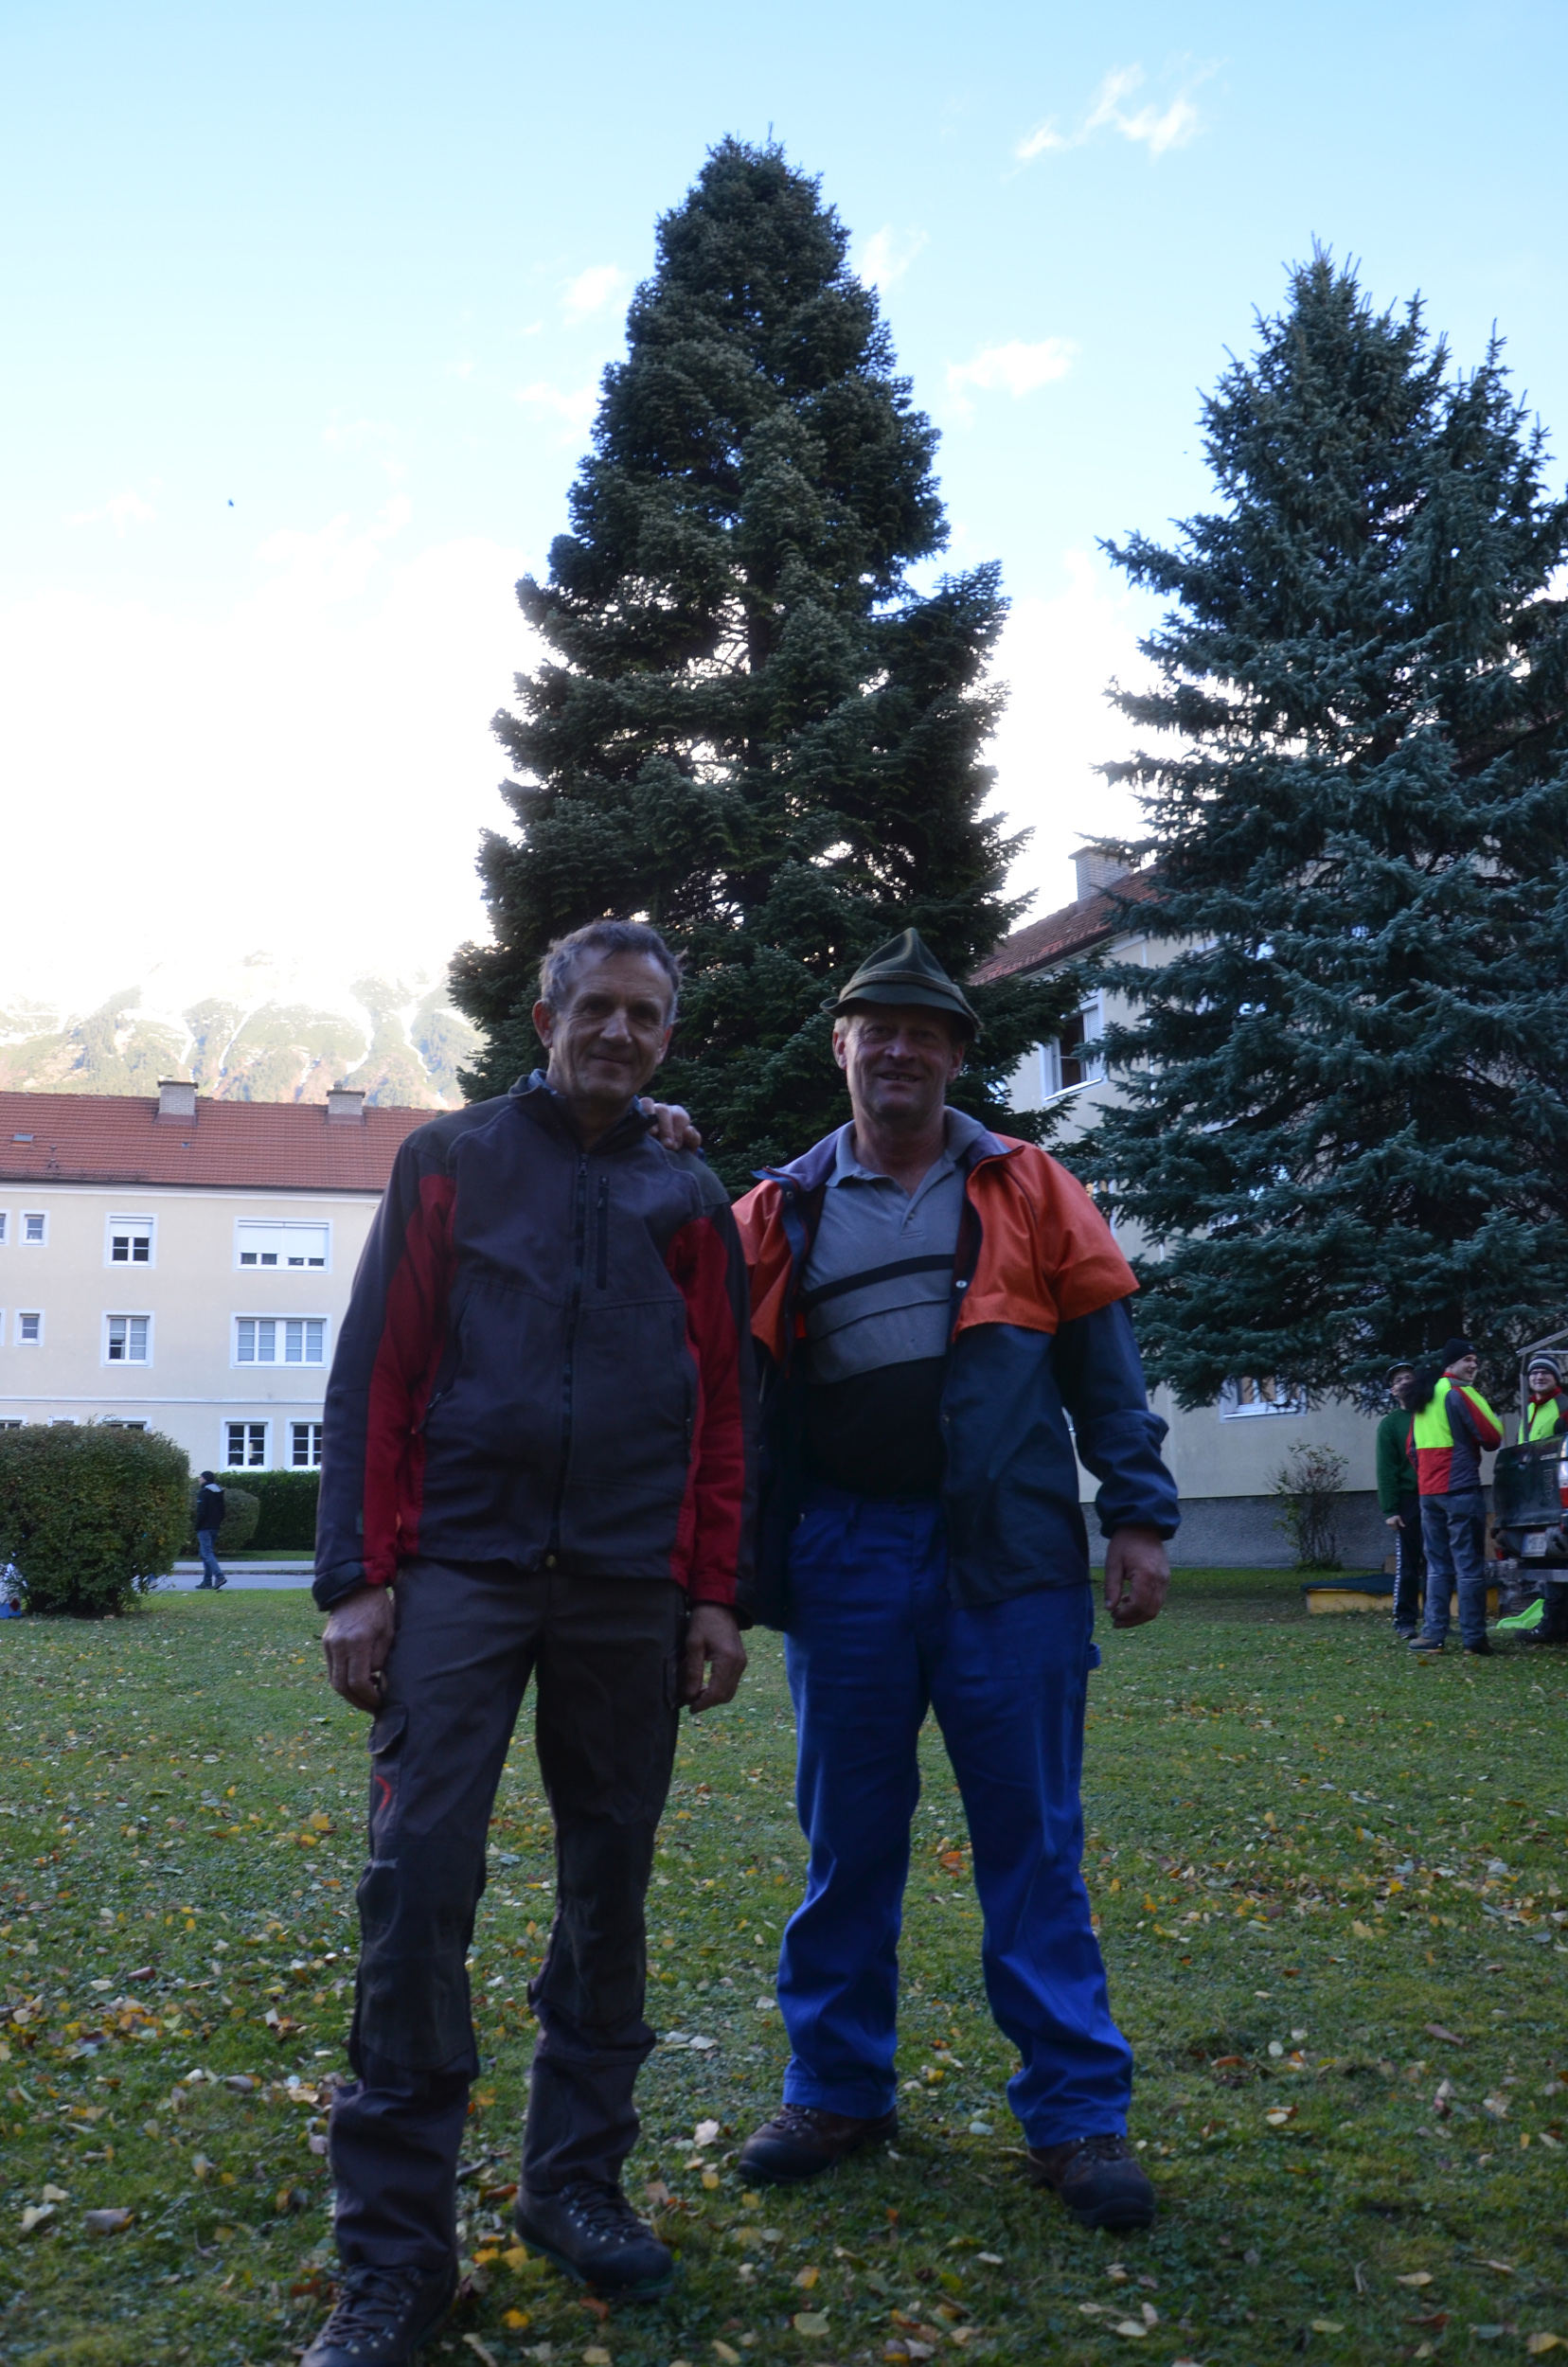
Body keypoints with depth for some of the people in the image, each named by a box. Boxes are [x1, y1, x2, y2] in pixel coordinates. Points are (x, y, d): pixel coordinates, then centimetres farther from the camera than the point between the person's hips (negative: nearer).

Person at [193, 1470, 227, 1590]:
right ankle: (207, 1580, 13)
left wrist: (197, 1527, -9)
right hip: (215, 1527, 9)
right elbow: (222, 1511, 16)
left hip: (205, 1528, -9)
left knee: (206, 1553, -10)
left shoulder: (204, 1493, -12)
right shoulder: (219, 1493, 14)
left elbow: (201, 1512, -16)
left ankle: (219, 1576, -22)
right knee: (208, 1552, 14)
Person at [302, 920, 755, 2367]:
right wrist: (357, 1575, -6)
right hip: (459, 1566, -2)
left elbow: (726, 1413, 12)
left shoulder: (692, 1202, 12)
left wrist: (718, 1596, 5)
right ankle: (397, 2249, 2)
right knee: (420, 1874, -9)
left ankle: (578, 2181, 25)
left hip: (628, 1589, 3)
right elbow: (375, 1374, 1)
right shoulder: (451, 1162, 7)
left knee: (609, 1881, 8)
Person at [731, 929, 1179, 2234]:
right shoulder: (781, 1211, 10)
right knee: (848, 1841, 11)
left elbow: (1104, 1365, 4)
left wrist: (1139, 1515, -2)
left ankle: (1078, 2114, 16)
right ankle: (838, 2090, 27)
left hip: (1008, 1555, -1)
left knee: (1033, 1841, 4)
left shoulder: (1030, 1191, 7)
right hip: (843, 1553, 2)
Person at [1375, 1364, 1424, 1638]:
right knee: (1407, 1566, -3)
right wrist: (1390, 1509, -11)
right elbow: (1386, 1470, -3)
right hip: (1408, 1500, -3)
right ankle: (1405, 1622, 1)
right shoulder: (1390, 1424, 3)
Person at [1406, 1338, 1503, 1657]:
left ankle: (1433, 1633, 6)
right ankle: (1473, 1636, -3)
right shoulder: (1460, 1394, -10)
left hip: (1428, 1493, 8)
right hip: (1461, 1491, -8)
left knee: (1438, 1567, 11)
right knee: (1469, 1566, -4)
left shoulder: (1423, 1398, 16)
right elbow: (1492, 1438, -10)